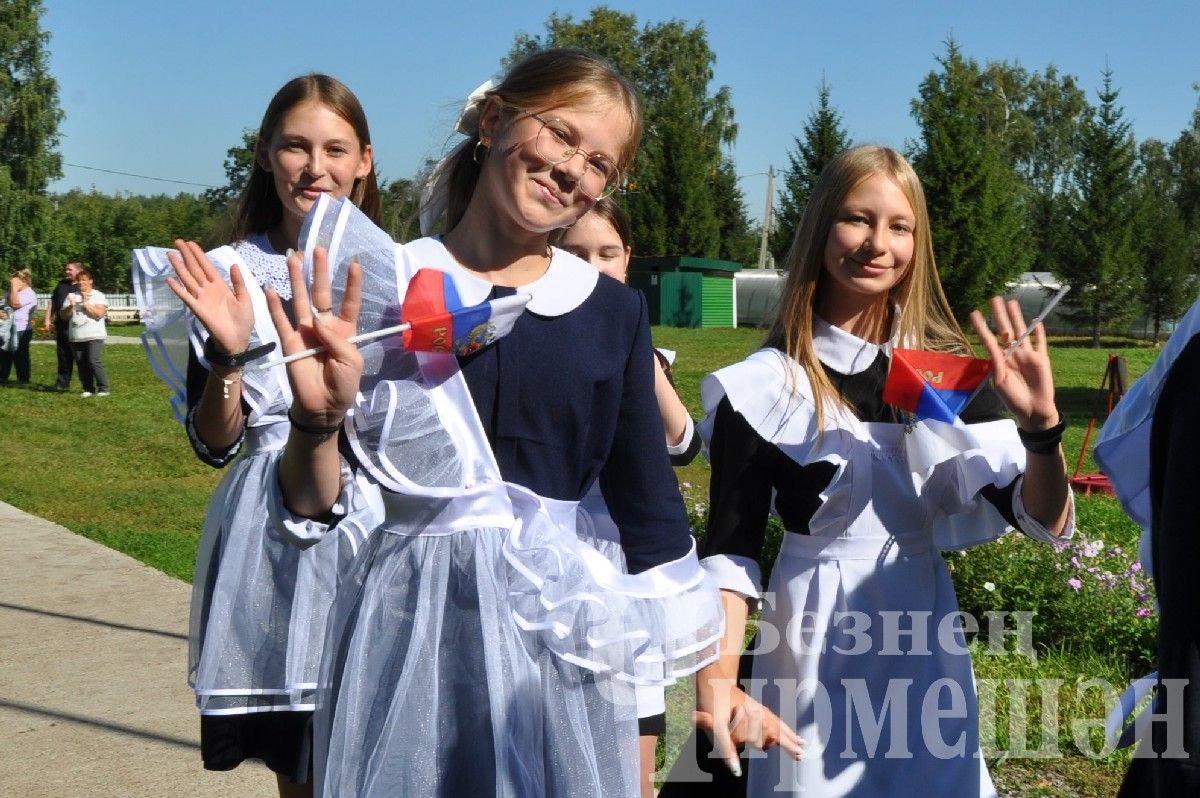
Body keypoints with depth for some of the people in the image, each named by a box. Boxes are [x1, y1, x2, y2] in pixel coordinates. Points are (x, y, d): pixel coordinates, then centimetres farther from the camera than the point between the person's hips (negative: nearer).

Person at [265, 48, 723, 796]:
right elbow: (310, 506, -1)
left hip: (566, 624, 2)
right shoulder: (381, 287, -3)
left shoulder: (613, 312, 4)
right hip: (411, 618, -2)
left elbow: (652, 508, 8)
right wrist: (317, 419, -21)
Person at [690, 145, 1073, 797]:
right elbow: (730, 548, -8)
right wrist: (716, 680, -23)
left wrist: (1041, 424, -21)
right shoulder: (765, 386, -9)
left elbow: (1044, 520, -3)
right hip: (816, 644, -3)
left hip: (927, 638, 3)